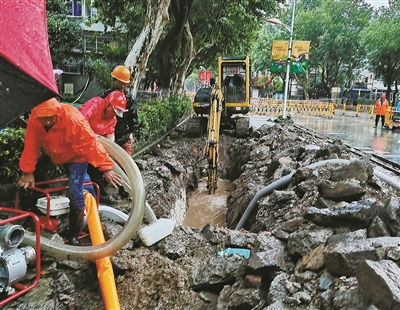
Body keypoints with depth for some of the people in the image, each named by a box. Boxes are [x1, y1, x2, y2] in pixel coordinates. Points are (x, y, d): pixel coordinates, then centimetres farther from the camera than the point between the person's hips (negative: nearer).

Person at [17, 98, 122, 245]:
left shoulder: (73, 118, -36)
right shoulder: (34, 120, -22)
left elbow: (91, 143, -36)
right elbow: (31, 146, -16)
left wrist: (106, 168, -38)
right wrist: (28, 172, -17)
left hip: (75, 157, -5)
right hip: (52, 156, 5)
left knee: (75, 193, -15)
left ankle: (73, 236, -1)